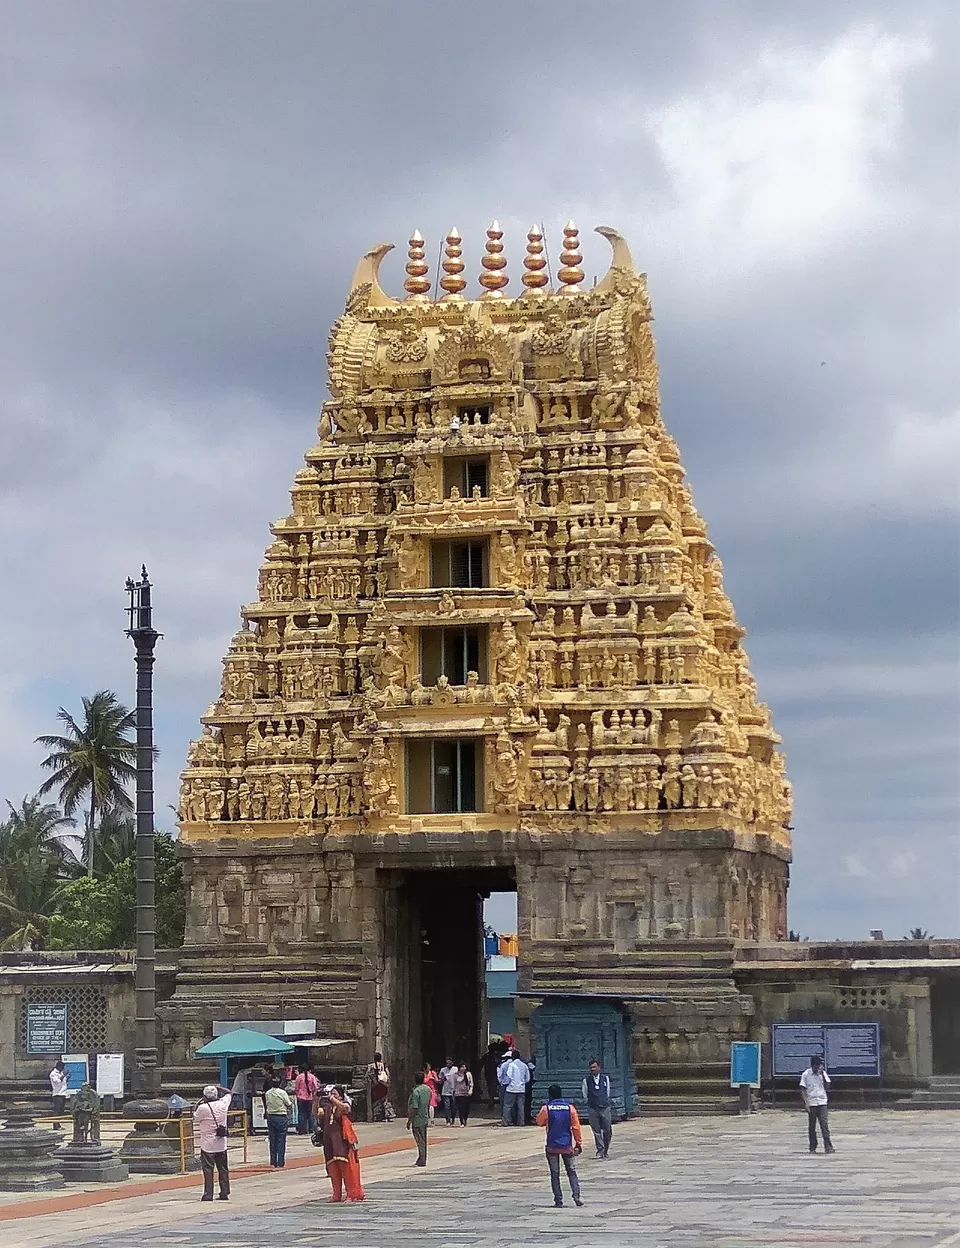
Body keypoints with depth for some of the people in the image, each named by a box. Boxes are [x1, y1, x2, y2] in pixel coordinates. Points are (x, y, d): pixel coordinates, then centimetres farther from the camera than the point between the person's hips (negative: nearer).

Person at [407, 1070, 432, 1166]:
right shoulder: (427, 1089, 4)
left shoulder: (416, 1091, -20)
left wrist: (409, 1121, -14)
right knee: (423, 1140, 14)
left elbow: (414, 1108, -21)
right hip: (425, 1118, 8)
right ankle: (422, 1160, 22)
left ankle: (422, 1161, 3)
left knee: (420, 1141, -1)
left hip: (417, 1120, -8)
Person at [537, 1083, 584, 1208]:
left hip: (552, 1146, -1)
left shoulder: (547, 1108, -7)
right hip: (567, 1146, 1)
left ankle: (558, 1201, 3)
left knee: (555, 1174, 7)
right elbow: (576, 1127, 1)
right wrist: (579, 1143, 9)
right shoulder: (569, 1108, -2)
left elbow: (539, 1122, 9)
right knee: (571, 1172, 10)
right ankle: (576, 1196, -7)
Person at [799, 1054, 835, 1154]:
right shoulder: (806, 1074, 0)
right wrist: (806, 1103, -8)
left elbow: (826, 1085, -2)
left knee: (824, 1124, -10)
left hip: (822, 1102, 1)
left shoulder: (822, 1073, 7)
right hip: (811, 1103, -1)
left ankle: (828, 1146, -15)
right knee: (811, 1126, 4)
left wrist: (822, 1074, -9)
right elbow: (803, 1090, 0)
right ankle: (812, 1147, 10)